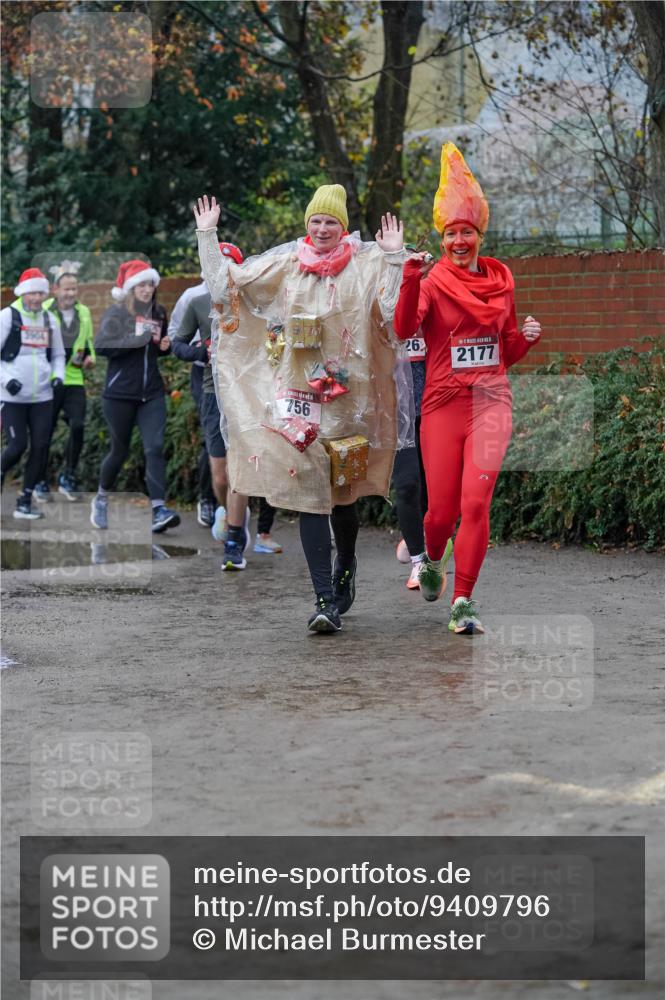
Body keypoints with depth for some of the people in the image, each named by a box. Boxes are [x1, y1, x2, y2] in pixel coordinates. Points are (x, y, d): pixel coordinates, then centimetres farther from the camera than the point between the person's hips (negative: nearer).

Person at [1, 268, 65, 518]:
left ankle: (24, 502, 7)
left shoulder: (50, 319, 10)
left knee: (40, 447, -2)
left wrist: (58, 376, 2)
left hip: (42, 396, 5)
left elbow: (58, 354, 21)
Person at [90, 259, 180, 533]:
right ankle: (101, 500, 31)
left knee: (155, 448, -11)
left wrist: (165, 346, 3)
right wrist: (136, 340, -24)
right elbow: (101, 346, -16)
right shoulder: (116, 313, -5)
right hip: (120, 393, -3)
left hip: (152, 394, 3)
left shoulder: (159, 313, 10)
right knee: (120, 450, 8)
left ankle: (159, 510, -18)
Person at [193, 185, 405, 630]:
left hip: (346, 395, -1)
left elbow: (394, 311, -9)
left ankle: (346, 568, 40)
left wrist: (394, 256, -15)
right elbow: (226, 284, 13)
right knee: (309, 496, -7)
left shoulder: (366, 265, 3)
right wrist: (209, 237, 8)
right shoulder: (285, 264, 8)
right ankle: (326, 599, -9)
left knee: (342, 495, 10)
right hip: (297, 394, 1)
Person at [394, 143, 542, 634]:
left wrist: (527, 337, -2)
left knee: (476, 502, -12)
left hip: (491, 400, 2)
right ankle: (432, 561, 36)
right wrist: (411, 280, -34)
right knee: (442, 509, 1)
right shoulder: (432, 280, -3)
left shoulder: (502, 280, 9)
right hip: (443, 403, -2)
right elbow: (404, 329, -22)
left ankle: (463, 602, -5)